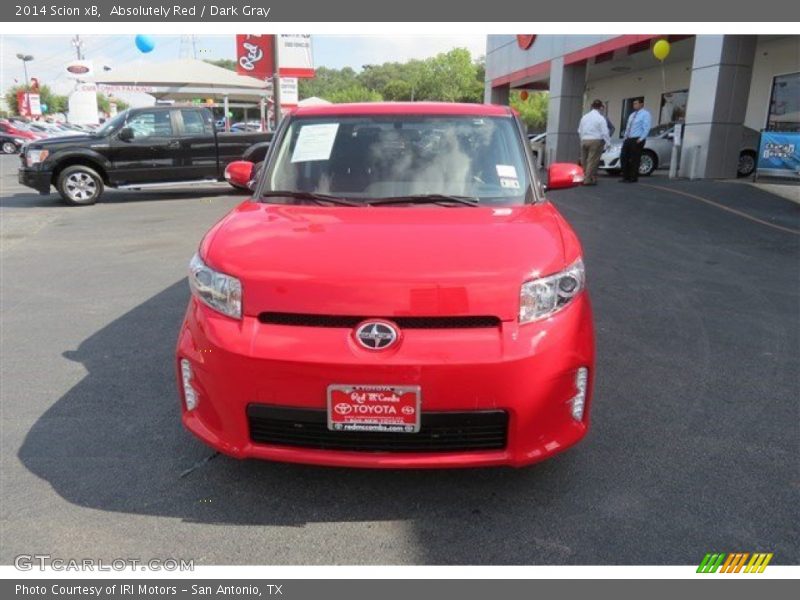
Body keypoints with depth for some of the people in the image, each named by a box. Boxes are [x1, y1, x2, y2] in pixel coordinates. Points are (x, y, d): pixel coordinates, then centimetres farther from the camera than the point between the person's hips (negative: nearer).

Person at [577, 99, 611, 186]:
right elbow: (605, 132, -9)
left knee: (584, 161, 11)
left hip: (584, 140, 6)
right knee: (592, 161, -4)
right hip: (596, 141, -5)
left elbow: (579, 130, 16)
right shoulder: (601, 118, -7)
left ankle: (584, 178, 15)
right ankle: (588, 180, -8)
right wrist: (608, 142, -2)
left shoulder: (584, 117, 10)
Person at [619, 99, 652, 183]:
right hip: (628, 139, 8)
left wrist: (641, 139, -19)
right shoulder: (632, 114, 18)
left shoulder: (645, 114, -6)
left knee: (635, 160, -3)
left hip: (637, 140, -8)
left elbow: (646, 128, -13)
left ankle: (633, 178, 5)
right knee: (623, 157, 4)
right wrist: (625, 137, 11)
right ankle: (626, 177, 13)